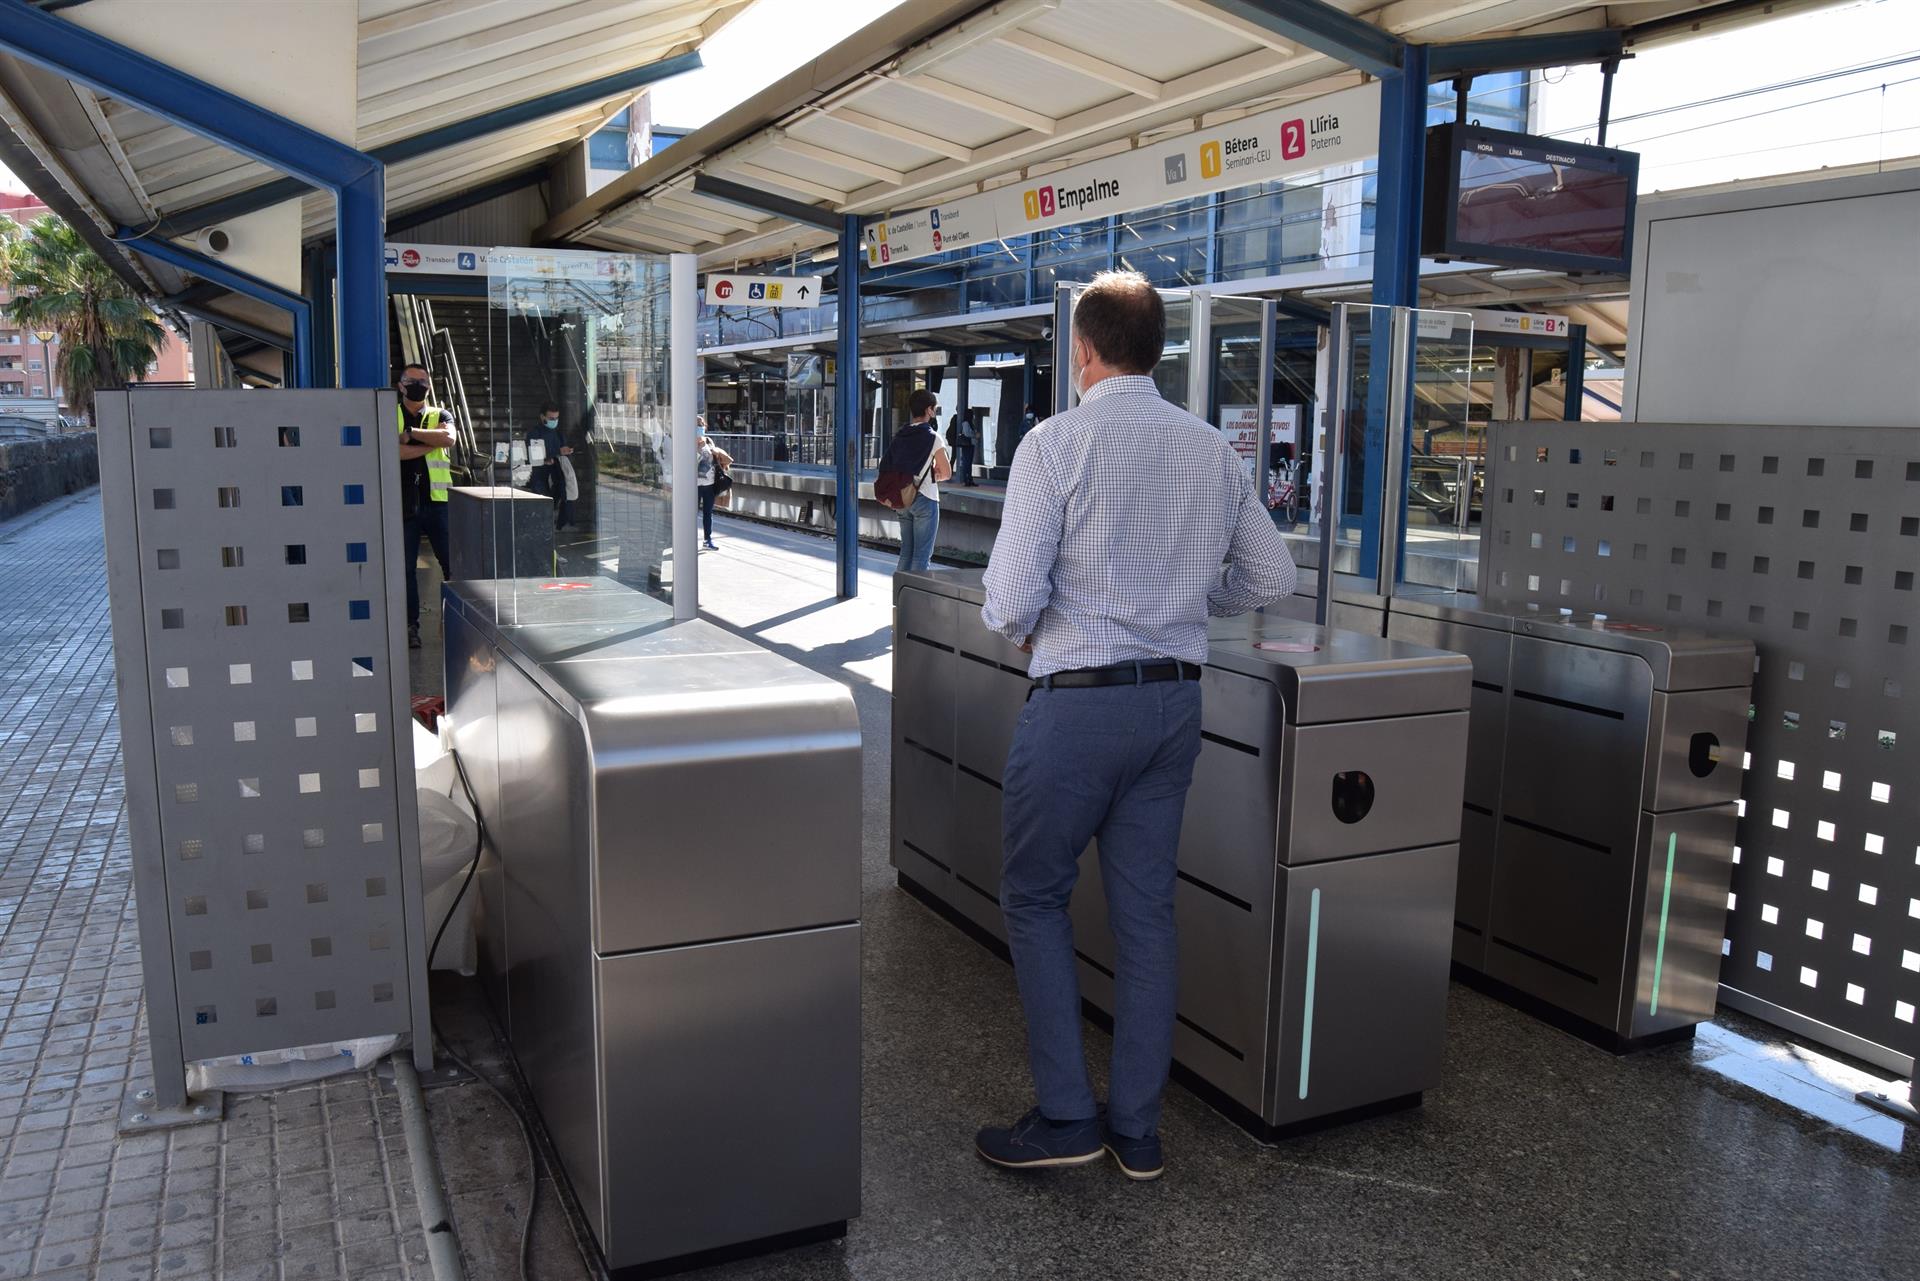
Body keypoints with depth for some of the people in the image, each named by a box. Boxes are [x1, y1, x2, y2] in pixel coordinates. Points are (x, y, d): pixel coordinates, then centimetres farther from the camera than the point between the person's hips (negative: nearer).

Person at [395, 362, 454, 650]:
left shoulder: (440, 415, 12)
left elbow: (449, 437, -12)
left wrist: (410, 434, -12)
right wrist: (431, 442, -8)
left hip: (437, 501, 0)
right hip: (403, 504, 0)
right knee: (405, 567, 3)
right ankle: (411, 625, 11)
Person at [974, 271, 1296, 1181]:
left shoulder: (1057, 442, -11)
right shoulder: (1214, 449, 6)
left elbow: (1012, 599, -16)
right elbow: (1271, 580, 12)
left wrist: (1017, 629, 6)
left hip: (1079, 699, -5)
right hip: (1176, 698, 6)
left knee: (1035, 895, 11)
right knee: (1146, 908, 12)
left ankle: (1066, 1115, 11)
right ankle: (1137, 1130, 21)